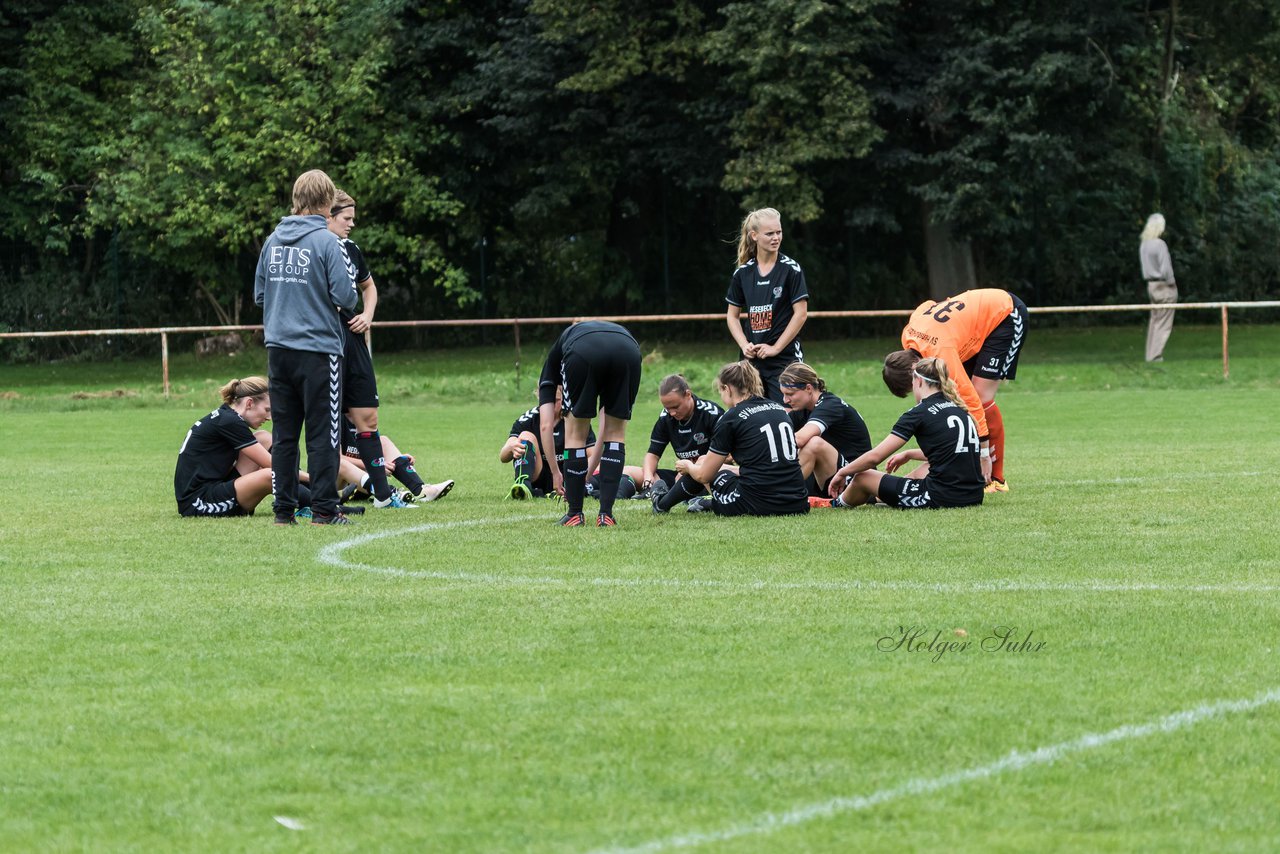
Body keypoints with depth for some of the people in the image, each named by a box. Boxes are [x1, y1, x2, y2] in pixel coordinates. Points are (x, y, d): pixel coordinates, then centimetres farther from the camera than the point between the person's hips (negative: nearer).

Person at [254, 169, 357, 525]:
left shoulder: (274, 239, 7)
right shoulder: (326, 241, -10)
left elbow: (259, 293, 13)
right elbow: (344, 295, -14)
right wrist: (349, 301, 8)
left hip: (278, 348, 5)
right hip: (318, 346, -5)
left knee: (284, 432, 9)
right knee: (323, 432, 0)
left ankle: (284, 508, 9)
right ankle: (324, 509, -1)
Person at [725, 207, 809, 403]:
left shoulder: (790, 269, -3)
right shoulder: (743, 273, 8)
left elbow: (801, 313, -7)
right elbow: (732, 315, 14)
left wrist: (775, 348, -9)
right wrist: (744, 345, -3)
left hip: (785, 358, -4)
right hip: (752, 359, 4)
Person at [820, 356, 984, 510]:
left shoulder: (919, 413, -7)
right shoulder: (958, 408, 13)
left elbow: (875, 456, -6)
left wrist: (842, 472, 9)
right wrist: (908, 454, 37)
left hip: (941, 498, -7)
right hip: (975, 495, 7)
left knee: (862, 477, 13)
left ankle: (839, 503, 43)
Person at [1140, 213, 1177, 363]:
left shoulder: (1143, 245, 6)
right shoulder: (1160, 244, -17)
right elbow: (1165, 269, -18)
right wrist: (1171, 283, -6)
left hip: (1151, 285, 7)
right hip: (1164, 286, -7)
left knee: (1154, 321, 14)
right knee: (1164, 323, -2)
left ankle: (1151, 354, 15)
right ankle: (1155, 355, -4)